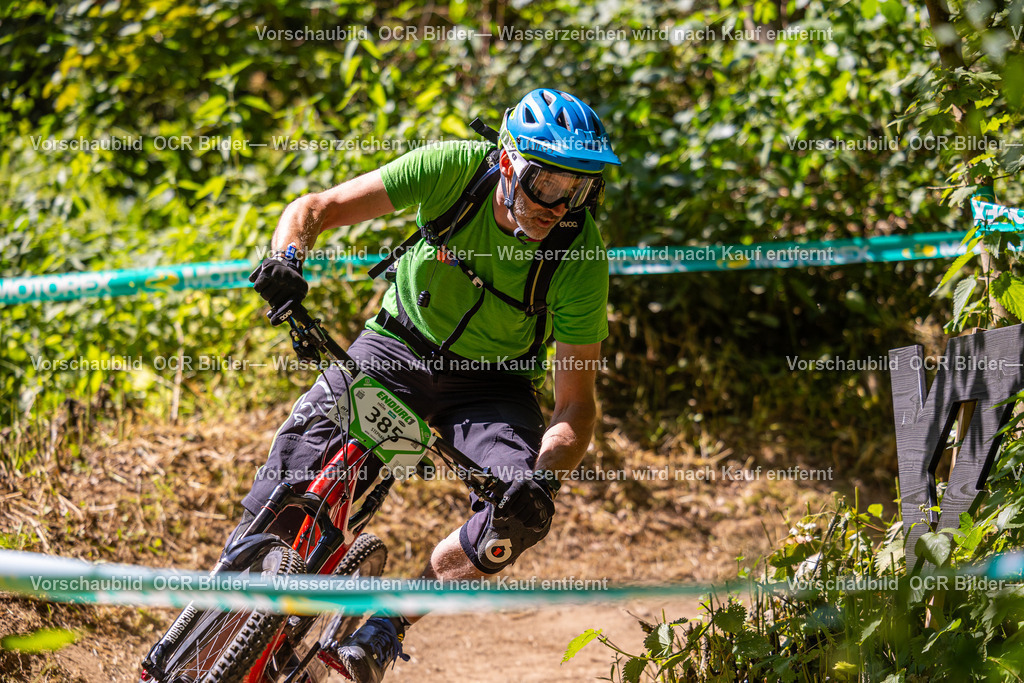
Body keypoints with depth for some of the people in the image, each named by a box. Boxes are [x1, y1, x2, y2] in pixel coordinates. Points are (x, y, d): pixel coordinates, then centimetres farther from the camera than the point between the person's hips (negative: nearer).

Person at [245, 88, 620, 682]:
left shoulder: (583, 253, -25)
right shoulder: (456, 168, -24)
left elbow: (577, 402, -22)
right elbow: (315, 210, -20)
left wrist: (546, 478, -41)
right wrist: (288, 259, -43)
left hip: (495, 383, 0)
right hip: (402, 342, 1)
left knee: (523, 516, -26)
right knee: (307, 441, -22)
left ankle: (384, 631, -14)